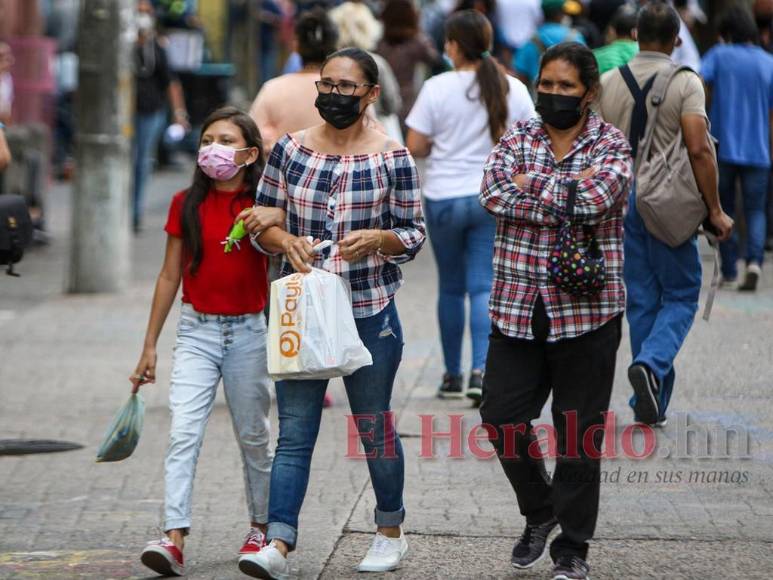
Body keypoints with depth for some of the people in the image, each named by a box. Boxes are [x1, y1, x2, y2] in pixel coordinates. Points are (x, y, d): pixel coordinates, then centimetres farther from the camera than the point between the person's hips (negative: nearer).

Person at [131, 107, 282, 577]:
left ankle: (262, 526, 29)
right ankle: (174, 539, -18)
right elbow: (170, 275, 7)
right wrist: (150, 346, 8)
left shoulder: (263, 206, -1)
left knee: (254, 437, 10)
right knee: (184, 434, -12)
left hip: (249, 332, -1)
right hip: (197, 331, 1)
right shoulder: (187, 205, 3)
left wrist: (277, 219, -28)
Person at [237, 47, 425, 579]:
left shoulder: (392, 158, -3)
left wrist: (378, 238, -20)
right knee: (294, 431, -4)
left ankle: (391, 532, 28)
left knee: (373, 426, 10)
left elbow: (414, 234, 1)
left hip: (370, 313, -2)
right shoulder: (290, 149, 3)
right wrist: (286, 241, -13)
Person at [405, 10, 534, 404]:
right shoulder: (513, 89, -1)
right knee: (483, 286, 1)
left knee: (451, 287, 12)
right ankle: (481, 370, -17)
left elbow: (414, 147, -8)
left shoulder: (436, 88, -9)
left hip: (444, 198, -1)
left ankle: (453, 375, 20)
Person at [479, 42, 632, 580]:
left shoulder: (612, 144, 1)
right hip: (518, 306, 3)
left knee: (579, 431, 2)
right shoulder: (518, 137, 8)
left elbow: (597, 196, -19)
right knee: (502, 416, 0)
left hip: (586, 309, -3)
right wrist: (568, 199, -15)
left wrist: (532, 184, -11)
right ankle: (539, 512, 25)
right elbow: (494, 193, -10)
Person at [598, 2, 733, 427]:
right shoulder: (685, 82, -7)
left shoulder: (608, 83, 4)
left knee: (640, 301, 10)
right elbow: (699, 150, -16)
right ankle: (652, 363, -20)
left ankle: (650, 405, 11)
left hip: (621, 199, 4)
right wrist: (714, 210, -10)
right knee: (680, 297, 7)